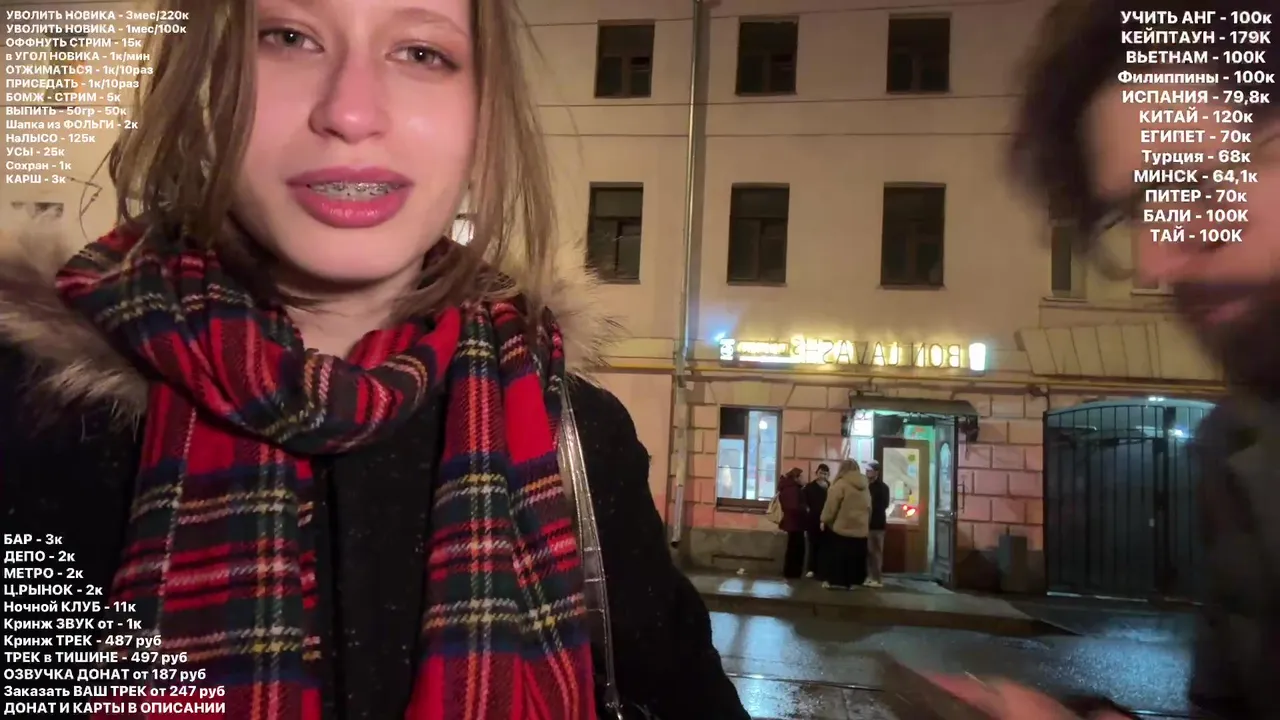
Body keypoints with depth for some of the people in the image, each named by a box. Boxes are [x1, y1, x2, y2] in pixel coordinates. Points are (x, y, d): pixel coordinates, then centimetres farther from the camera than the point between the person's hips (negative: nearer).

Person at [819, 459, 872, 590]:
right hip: (861, 529, 6)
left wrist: (825, 520, 3)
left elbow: (831, 506, -10)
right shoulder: (864, 487, 12)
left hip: (842, 527, -6)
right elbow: (868, 508, 15)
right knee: (856, 557, 9)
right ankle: (853, 581, 11)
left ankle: (837, 581, 5)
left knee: (839, 556, 2)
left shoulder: (841, 484, -10)